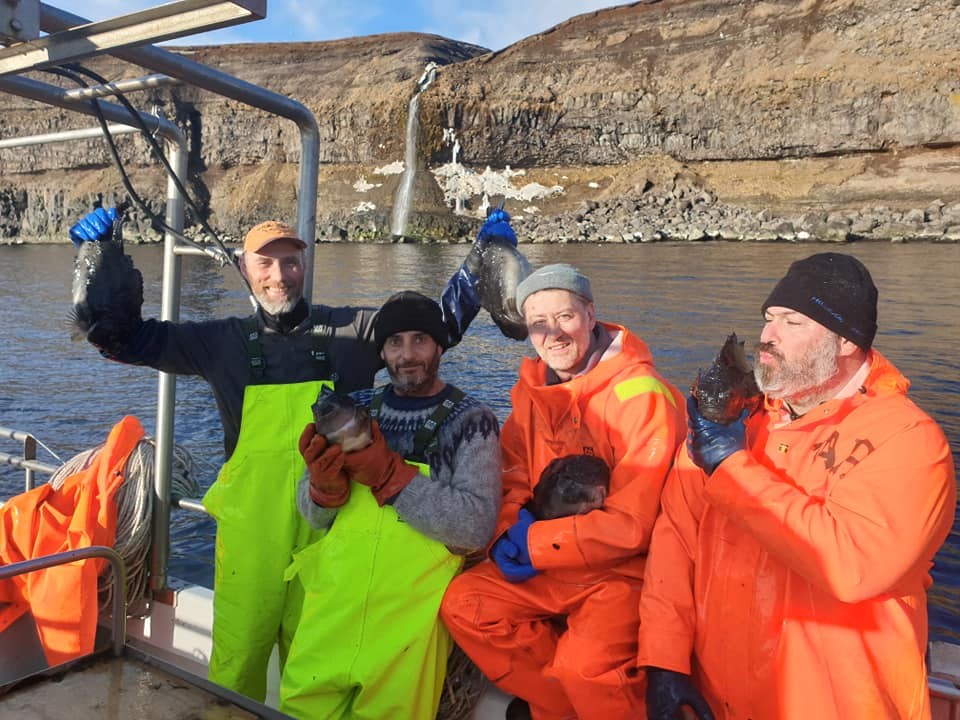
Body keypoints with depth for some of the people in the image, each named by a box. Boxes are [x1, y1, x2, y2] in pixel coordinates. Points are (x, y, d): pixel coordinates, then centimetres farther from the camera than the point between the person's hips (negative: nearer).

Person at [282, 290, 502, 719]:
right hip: (332, 603, 4)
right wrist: (325, 486, -18)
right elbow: (314, 516, 5)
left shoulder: (472, 422, -7)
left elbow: (476, 528, -18)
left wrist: (387, 475, -22)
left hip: (409, 615, -3)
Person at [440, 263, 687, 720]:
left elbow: (637, 520, -21)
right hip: (549, 565, 7)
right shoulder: (532, 390, 4)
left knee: (585, 665, -29)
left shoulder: (641, 394, -18)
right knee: (463, 604, -6)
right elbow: (511, 477, 9)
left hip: (627, 567, -7)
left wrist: (536, 544, -17)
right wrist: (511, 529, -13)